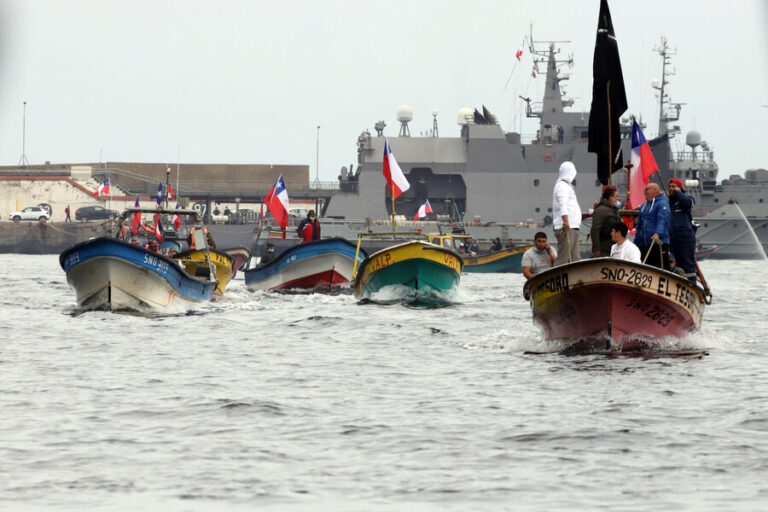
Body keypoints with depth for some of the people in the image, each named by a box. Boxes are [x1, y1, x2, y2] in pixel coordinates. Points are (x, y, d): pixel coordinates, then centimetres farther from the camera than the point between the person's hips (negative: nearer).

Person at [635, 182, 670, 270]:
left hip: (659, 243, -8)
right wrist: (636, 243, 23)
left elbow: (662, 220, -19)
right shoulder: (643, 206, 21)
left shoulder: (662, 203, -3)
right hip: (644, 245, 8)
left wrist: (658, 233, -36)